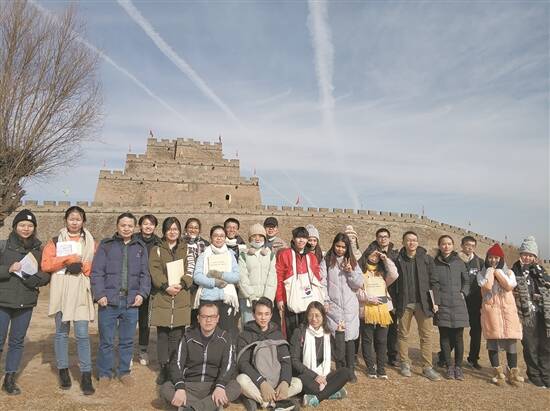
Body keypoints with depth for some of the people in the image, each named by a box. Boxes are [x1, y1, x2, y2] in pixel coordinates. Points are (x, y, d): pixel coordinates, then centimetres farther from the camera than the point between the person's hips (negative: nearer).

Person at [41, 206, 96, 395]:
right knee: (61, 332, 10)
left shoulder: (91, 242, 11)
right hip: (61, 291, 1)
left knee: (82, 333, -4)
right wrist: (69, 259, -13)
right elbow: (46, 264, -4)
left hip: (81, 291, 0)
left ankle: (86, 376, 2)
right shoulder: (55, 241, 8)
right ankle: (63, 372, 24)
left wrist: (82, 264, -11)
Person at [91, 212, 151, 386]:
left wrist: (142, 293, -3)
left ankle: (124, 371, 29)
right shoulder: (106, 245, 1)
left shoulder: (140, 247, 8)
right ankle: (104, 373, 25)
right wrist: (99, 294, -11)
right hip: (108, 301, -2)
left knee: (127, 340, 13)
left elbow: (145, 274, 9)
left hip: (131, 302, 2)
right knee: (106, 341, 8)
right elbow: (97, 272, -3)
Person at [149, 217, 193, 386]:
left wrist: (181, 284, -14)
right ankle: (163, 370, 15)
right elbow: (154, 270, -3)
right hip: (161, 297, 0)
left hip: (181, 298, 0)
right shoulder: (156, 250, 10)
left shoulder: (186, 249, 12)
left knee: (177, 335, 1)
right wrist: (166, 286, -16)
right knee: (162, 335, 4)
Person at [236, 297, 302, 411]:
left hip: (276, 382, 3)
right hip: (255, 383, -3)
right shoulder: (245, 335, -1)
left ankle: (255, 399, -19)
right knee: (242, 379, -33)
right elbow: (243, 363, -13)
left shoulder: (277, 334, 8)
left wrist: (285, 382, -21)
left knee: (297, 383, -21)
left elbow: (286, 361, 0)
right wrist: (262, 383, -27)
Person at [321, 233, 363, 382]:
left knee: (349, 338, -1)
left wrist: (351, 272, -9)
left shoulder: (352, 262, 11)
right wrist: (325, 301, -8)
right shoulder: (326, 261, 3)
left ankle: (351, 370, 9)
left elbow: (359, 284, 6)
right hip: (333, 306, -1)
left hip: (350, 306, 1)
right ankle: (340, 369, 13)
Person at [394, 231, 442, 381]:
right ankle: (404, 364, 23)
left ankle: (427, 367, 12)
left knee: (426, 336, 2)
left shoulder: (427, 259, 1)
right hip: (404, 304, 0)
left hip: (423, 303, 0)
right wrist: (394, 302, 0)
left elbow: (434, 281, 2)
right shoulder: (398, 260, 1)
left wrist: (435, 301, -4)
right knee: (403, 334, 9)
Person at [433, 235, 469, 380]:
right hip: (442, 305, -1)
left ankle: (458, 367, 16)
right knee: (444, 336, 5)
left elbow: (466, 281, 16)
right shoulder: (434, 263, 1)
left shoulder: (459, 262, 5)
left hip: (458, 304, 1)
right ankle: (449, 367, 16)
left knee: (458, 337, 3)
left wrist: (463, 293, 2)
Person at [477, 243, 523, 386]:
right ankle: (498, 372, 8)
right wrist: (490, 270, -3)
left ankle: (513, 373, 10)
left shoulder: (508, 272, 11)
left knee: (511, 340, -1)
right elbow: (487, 286, -12)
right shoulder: (482, 273, 7)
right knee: (492, 340, -1)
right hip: (490, 309, -1)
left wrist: (497, 271, -5)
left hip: (508, 309, 1)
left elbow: (509, 286, -8)